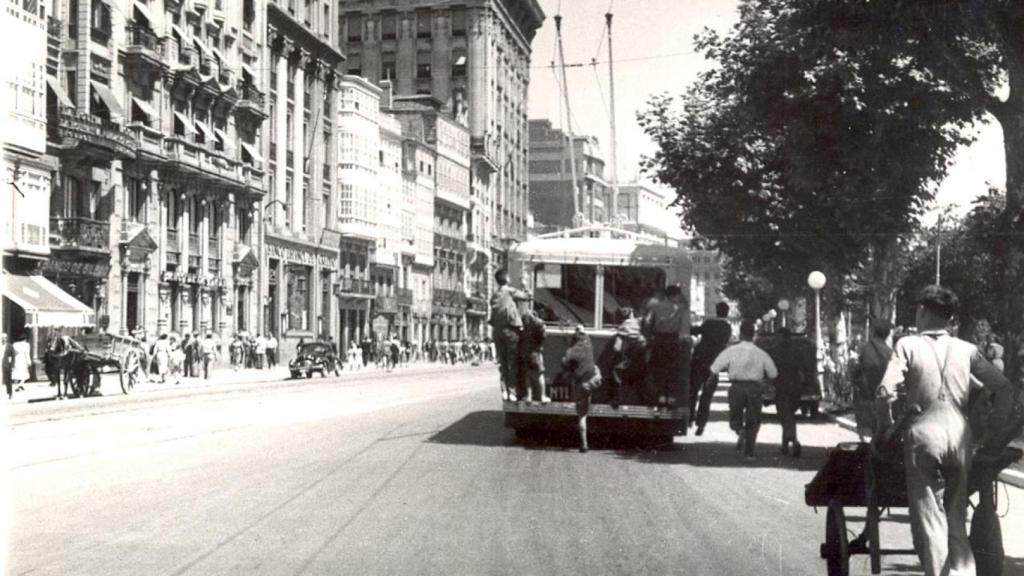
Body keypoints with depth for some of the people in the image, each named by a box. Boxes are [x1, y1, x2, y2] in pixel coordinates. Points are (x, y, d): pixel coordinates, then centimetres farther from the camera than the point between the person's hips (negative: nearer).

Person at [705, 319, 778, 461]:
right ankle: (749, 453, 8)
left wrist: (710, 380, 13)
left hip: (737, 387, -1)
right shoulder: (761, 354, 0)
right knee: (753, 421, 13)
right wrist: (763, 382, 26)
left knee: (735, 418, 15)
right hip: (754, 388, 1)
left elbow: (715, 369, -6)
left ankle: (740, 431, -19)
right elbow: (773, 374, 7)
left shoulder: (731, 351, -5)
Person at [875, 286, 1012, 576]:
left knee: (928, 516, 4)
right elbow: (1004, 389, 5)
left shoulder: (907, 345, -2)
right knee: (956, 517, 15)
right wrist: (994, 430, 14)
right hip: (959, 433, 3)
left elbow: (886, 392, -13)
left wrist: (886, 426, 2)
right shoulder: (966, 349, 7)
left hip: (923, 434, -3)